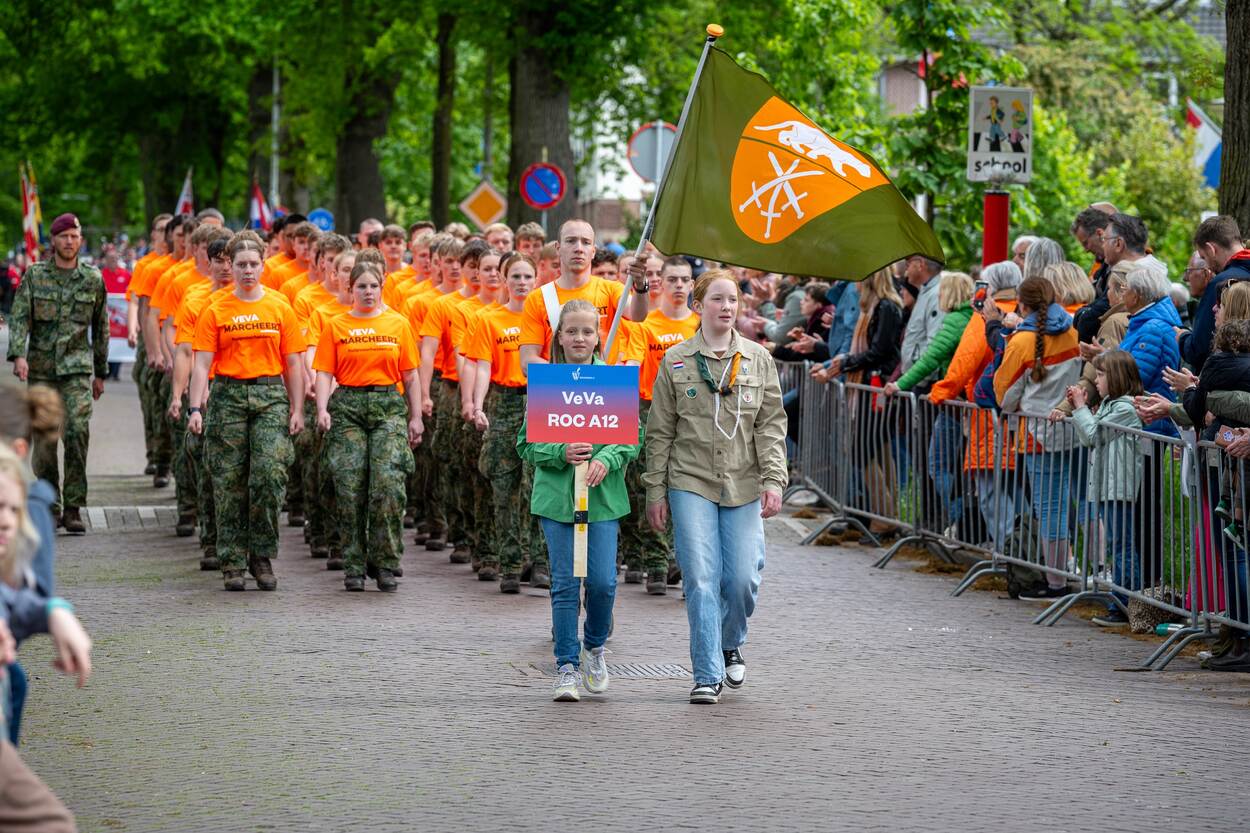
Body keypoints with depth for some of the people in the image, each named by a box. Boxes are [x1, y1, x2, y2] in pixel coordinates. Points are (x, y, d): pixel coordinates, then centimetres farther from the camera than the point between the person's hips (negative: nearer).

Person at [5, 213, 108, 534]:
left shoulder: (93, 279, 7)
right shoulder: (34, 275, 4)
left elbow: (100, 327, 14)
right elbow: (19, 316, -4)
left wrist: (100, 373, 16)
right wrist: (18, 354, -20)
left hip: (77, 366, 0)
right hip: (40, 367, 0)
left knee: (78, 430, -16)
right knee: (44, 439, 1)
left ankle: (73, 508, -11)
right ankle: (49, 508, 12)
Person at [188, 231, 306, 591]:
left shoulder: (280, 308, 6)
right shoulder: (215, 312, 4)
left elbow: (293, 363, 8)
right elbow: (202, 363, 0)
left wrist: (297, 409, 3)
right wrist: (195, 408, -10)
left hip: (270, 394, 0)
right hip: (229, 396, 0)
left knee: (269, 472, -12)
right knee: (229, 482, 1)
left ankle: (262, 556, 1)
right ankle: (232, 562, 7)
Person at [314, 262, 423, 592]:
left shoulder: (398, 324, 9)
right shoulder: (336, 326, 7)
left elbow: (411, 376, 11)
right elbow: (324, 373, 3)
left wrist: (416, 417, 6)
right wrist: (322, 409, -12)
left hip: (389, 406, 0)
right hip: (347, 406, 0)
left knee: (388, 484, -12)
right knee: (350, 488, -3)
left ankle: (385, 565, -5)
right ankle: (354, 567, 5)